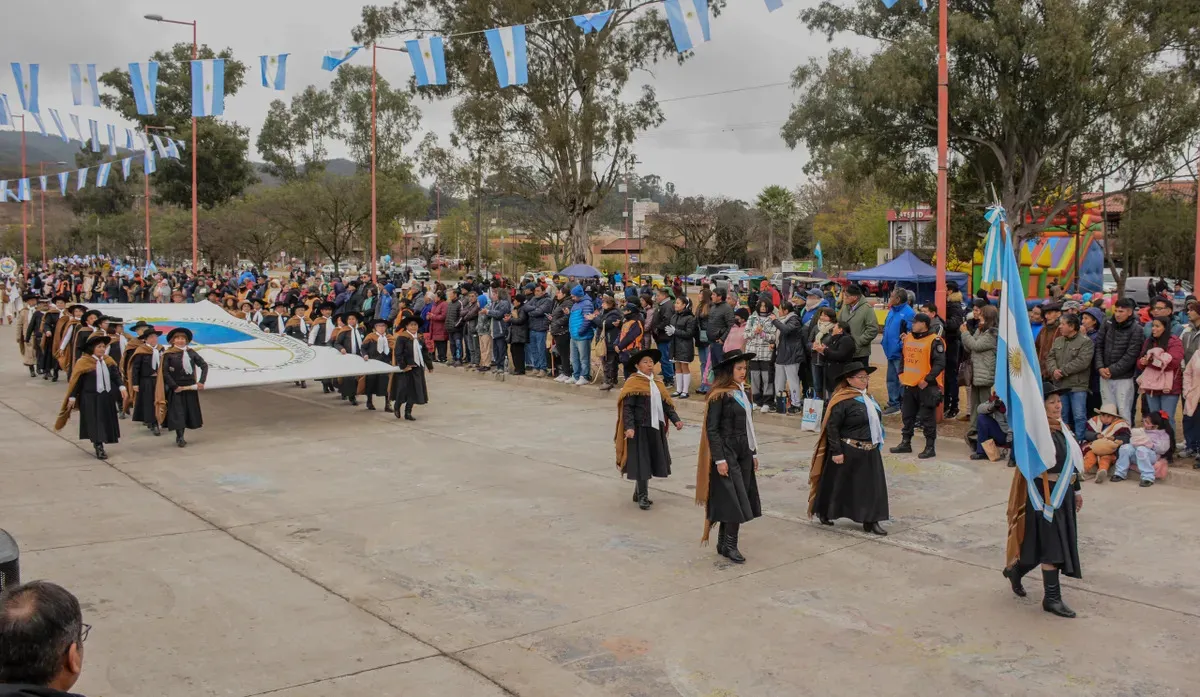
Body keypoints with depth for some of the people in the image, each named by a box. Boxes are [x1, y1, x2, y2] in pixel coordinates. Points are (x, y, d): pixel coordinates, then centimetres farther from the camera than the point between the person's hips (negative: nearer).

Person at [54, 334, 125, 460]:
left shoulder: (108, 360, 3)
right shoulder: (83, 362, -10)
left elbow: (116, 375, -2)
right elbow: (76, 381, -8)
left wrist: (121, 387, -18)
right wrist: (72, 397, -9)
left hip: (107, 397, 5)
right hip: (90, 398, -5)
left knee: (106, 421, 10)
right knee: (95, 422, -4)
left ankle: (98, 443, 27)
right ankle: (99, 448, -1)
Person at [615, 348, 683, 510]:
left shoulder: (658, 382, 12)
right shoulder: (633, 383, -9)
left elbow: (666, 404, 12)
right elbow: (627, 408, -14)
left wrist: (676, 420, -1)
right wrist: (629, 427, -23)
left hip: (656, 428, 7)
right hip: (640, 428, -7)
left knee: (654, 459, 10)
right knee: (641, 461, -1)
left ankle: (639, 493, 25)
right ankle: (642, 496, 11)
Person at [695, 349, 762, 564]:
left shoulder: (743, 392, 11)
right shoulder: (720, 395, -13)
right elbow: (711, 429, -15)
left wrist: (753, 453, 17)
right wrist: (720, 459, -18)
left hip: (743, 454, 8)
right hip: (727, 454, -8)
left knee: (733, 500, 10)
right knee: (735, 500, -6)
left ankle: (723, 544, 19)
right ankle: (730, 545, 6)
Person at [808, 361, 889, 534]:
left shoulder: (868, 397, 9)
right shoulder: (843, 401, -17)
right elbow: (832, 427, -17)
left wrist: (879, 446, 18)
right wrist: (836, 452, -18)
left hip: (870, 452, 7)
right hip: (849, 452, -7)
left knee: (872, 486, 5)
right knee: (838, 485, 7)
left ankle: (870, 521, 12)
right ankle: (824, 513, 27)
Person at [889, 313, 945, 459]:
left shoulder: (934, 341, -13)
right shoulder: (908, 338, 10)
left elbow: (940, 363, -17)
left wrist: (927, 379, -19)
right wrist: (901, 374, 12)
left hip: (926, 386, -8)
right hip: (909, 385, 8)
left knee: (926, 417, -1)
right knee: (907, 415, 15)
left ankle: (930, 448, 7)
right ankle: (905, 443, 27)